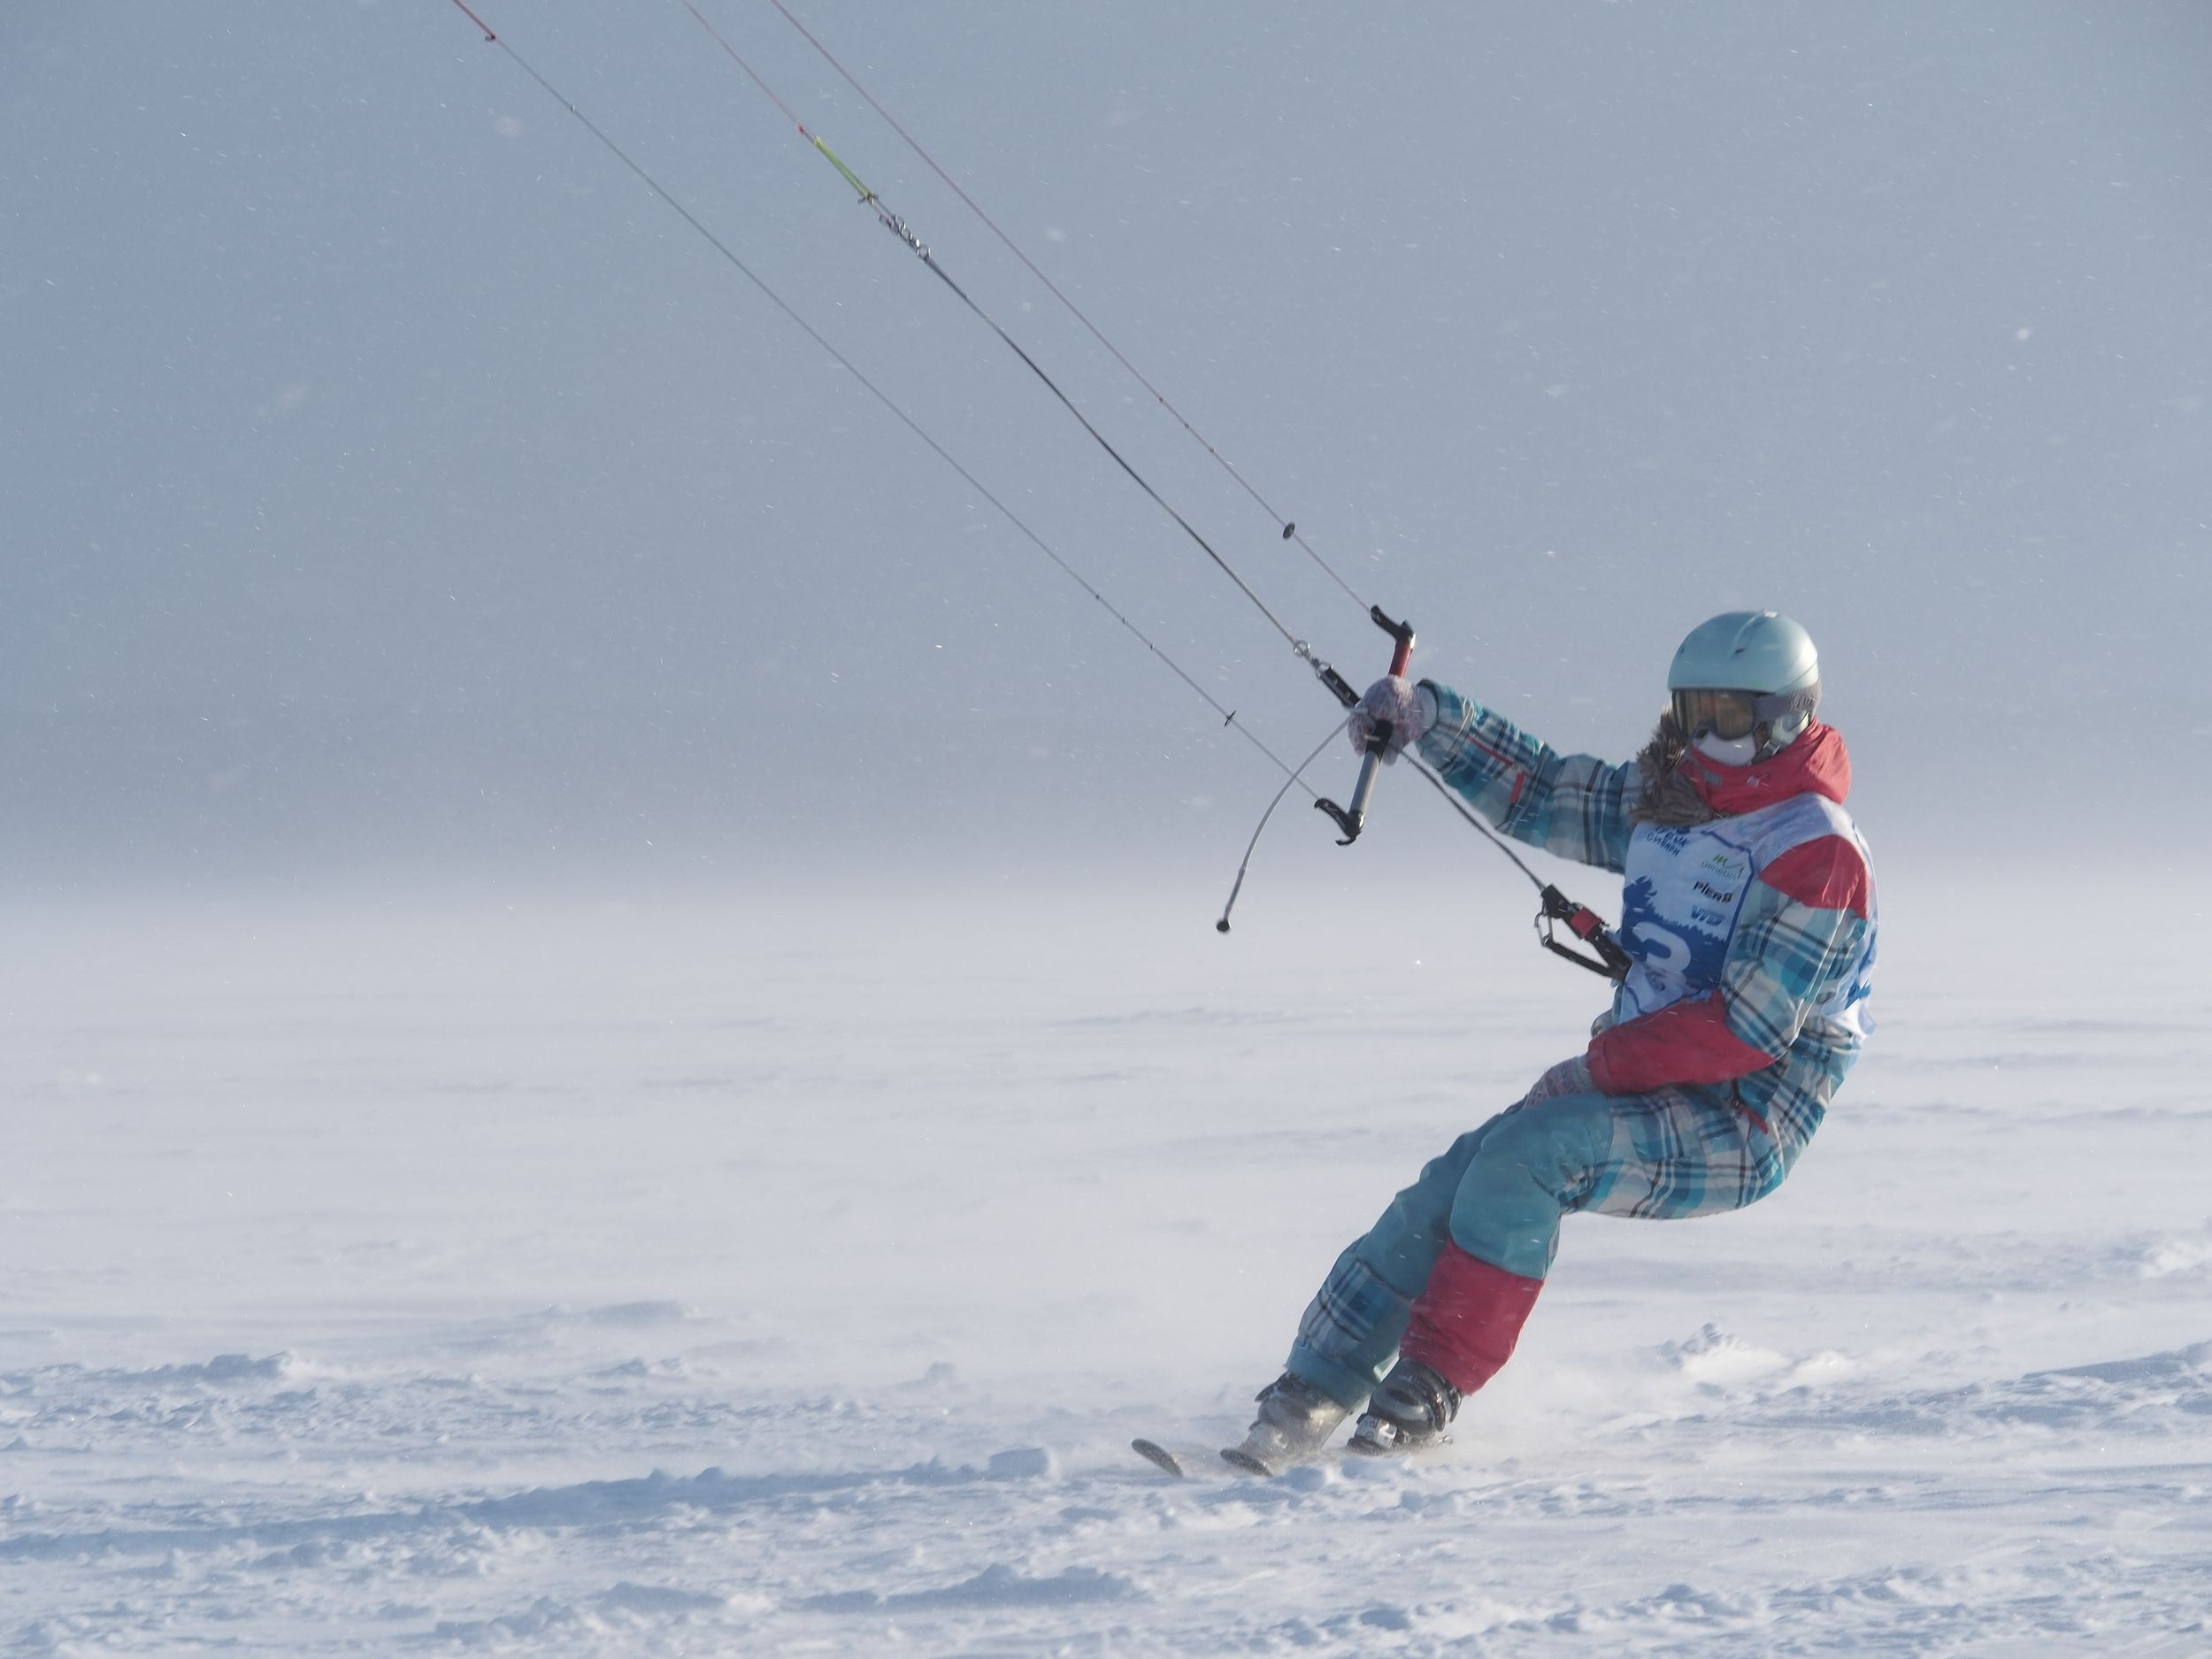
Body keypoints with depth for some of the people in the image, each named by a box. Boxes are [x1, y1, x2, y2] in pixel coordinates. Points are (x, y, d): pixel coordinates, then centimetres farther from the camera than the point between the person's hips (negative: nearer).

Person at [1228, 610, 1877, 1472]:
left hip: (1739, 1134, -8)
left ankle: (1425, 1394, -25)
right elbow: (1540, 793, 19)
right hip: (1637, 1088, 8)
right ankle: (1307, 1402, -9)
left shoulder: (1815, 854, -16)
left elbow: (1749, 1028, -22)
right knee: (1442, 1196, -11)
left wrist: (1606, 1060, -15)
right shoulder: (1668, 798, 9)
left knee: (1524, 1152, -30)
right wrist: (1427, 718, 6)